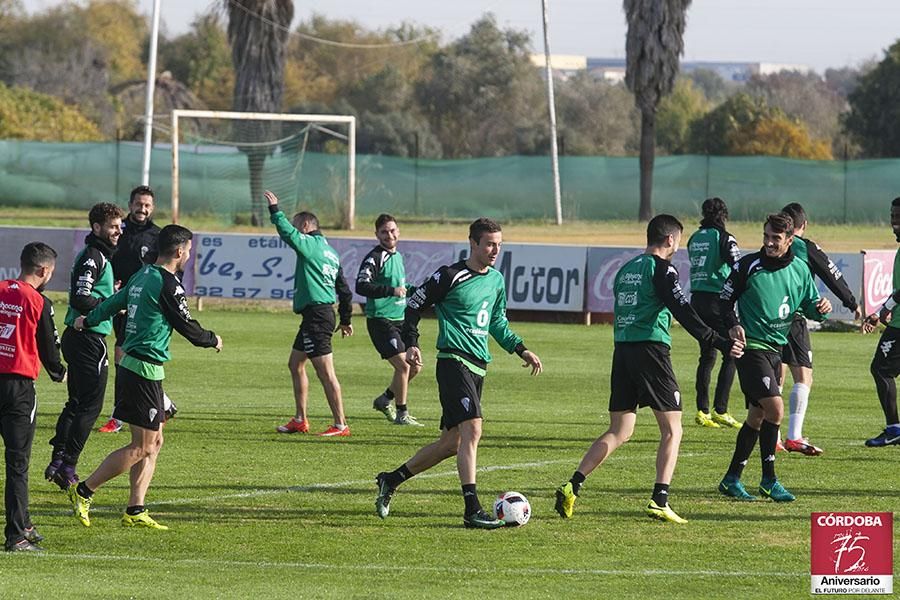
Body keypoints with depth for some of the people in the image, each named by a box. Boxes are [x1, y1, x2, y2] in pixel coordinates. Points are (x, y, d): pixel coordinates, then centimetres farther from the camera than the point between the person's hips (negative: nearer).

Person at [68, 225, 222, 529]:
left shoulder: (142, 275, 12)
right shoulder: (168, 284, -15)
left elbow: (113, 303, 25)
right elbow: (186, 326, -10)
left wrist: (88, 321, 44)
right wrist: (213, 340, 10)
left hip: (130, 365, 10)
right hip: (146, 370, -10)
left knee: (155, 442, 12)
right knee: (142, 447, -4)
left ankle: (135, 511, 11)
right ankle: (84, 491, 0)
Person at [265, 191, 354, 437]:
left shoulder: (311, 244, -9)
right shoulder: (329, 252, 18)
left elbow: (287, 232, -23)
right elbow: (344, 290, 21)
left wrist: (274, 209, -9)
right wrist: (345, 320, 25)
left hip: (316, 313, -10)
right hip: (323, 313, 10)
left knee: (325, 371, -9)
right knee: (295, 364, 19)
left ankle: (340, 424, -10)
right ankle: (300, 421, 23)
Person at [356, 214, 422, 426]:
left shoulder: (397, 256, 14)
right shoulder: (374, 258, -13)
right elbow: (361, 287, -25)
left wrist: (412, 290, 13)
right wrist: (391, 291, -31)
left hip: (399, 321, 9)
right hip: (380, 320, -9)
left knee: (414, 367, 10)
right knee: (403, 365, -14)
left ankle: (384, 400, 28)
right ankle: (401, 414, -2)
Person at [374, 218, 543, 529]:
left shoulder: (496, 280, 14)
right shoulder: (451, 276, -8)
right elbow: (413, 307, -1)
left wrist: (521, 349, 19)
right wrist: (412, 344, -12)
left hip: (477, 368, 8)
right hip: (454, 361, -8)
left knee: (451, 443, 10)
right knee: (472, 429, -21)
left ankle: (390, 480, 26)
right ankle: (472, 509, -24)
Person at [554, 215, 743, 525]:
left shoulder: (626, 269, 18)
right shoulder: (662, 268, -5)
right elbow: (683, 312, -16)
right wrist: (718, 342, -17)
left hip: (622, 349, 7)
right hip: (650, 349, -7)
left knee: (619, 432, 11)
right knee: (672, 430, 0)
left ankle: (572, 486, -2)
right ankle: (660, 499, -12)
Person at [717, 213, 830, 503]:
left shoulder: (800, 270, 5)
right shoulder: (749, 265, -9)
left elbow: (809, 305, 13)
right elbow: (724, 300, -1)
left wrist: (820, 308, -9)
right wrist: (732, 325, -18)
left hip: (775, 348, 6)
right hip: (751, 346, -6)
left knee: (757, 416, 12)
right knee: (775, 407, -18)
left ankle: (732, 479, 23)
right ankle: (768, 479, -9)